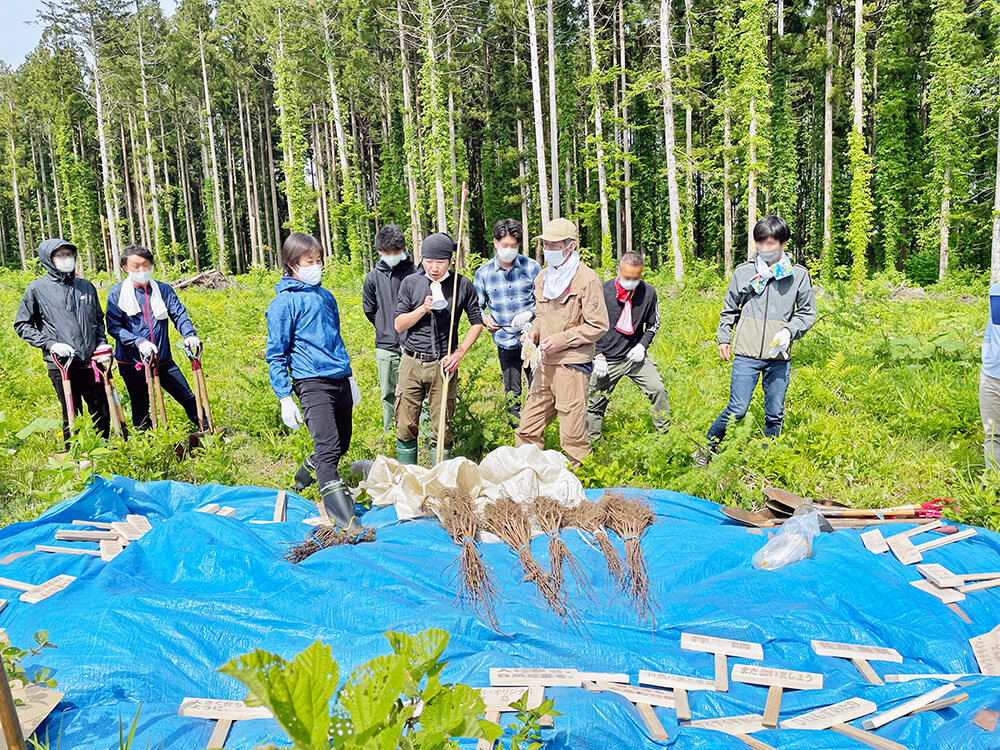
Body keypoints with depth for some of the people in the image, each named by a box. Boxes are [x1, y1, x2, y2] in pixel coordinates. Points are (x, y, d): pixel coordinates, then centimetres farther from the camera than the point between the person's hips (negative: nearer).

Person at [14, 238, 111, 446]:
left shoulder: (86, 286, 11)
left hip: (91, 362, 4)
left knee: (102, 413, 9)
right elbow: (22, 325, 3)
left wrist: (102, 343, 7)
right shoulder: (37, 289, 0)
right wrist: (50, 344, -9)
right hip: (61, 365, -3)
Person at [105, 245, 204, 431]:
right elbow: (114, 327, -6)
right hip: (132, 362, -1)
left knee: (188, 397, 1)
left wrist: (189, 334, -20)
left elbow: (180, 314, 1)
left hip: (163, 360, 2)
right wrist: (139, 342, -22)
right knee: (140, 408, 9)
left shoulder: (164, 289, 6)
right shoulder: (117, 293, -1)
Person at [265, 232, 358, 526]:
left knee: (342, 445, 15)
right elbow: (275, 355, -4)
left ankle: (310, 470, 46)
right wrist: (285, 398, -10)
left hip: (340, 380, 7)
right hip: (312, 382, -7)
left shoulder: (326, 297, 16)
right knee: (328, 447, -17)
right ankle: (344, 520, -17)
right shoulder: (283, 303, -4)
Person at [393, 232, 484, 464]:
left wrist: (459, 352, -4)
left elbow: (476, 322, 8)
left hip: (443, 364, -1)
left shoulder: (463, 285, 0)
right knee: (405, 426, 3)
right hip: (411, 362, 1)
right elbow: (399, 325, 2)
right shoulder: (411, 283, 3)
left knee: (442, 427, 3)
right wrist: (423, 308, -15)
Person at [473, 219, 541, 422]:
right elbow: (477, 307, 8)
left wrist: (529, 313, -15)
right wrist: (485, 320, -13)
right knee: (512, 395, 10)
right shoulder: (483, 273, 2)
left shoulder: (531, 267, -1)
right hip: (506, 342, 1)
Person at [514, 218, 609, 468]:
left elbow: (598, 326, -10)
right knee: (527, 429, 9)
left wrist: (560, 340, -15)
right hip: (545, 363, 7)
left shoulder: (587, 280, -9)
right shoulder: (543, 278, 14)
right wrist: (534, 332, 6)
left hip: (572, 365, -7)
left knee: (572, 435, 0)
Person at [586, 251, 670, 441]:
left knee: (658, 390, -12)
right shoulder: (602, 292, -11)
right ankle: (591, 442, 24)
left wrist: (642, 345, -5)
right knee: (596, 402, 5)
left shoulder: (648, 292, -4)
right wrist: (598, 355, -8)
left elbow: (653, 324, 11)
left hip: (635, 356, 2)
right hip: (607, 360, -1)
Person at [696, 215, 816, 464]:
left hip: (779, 356, 1)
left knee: (775, 414, 8)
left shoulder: (798, 275, 4)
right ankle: (708, 448, 14)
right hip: (747, 353, -1)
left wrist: (789, 331, -8)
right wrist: (723, 338, 9)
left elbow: (807, 313, 9)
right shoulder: (743, 272, 4)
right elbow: (729, 309, 16)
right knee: (737, 409, -6)